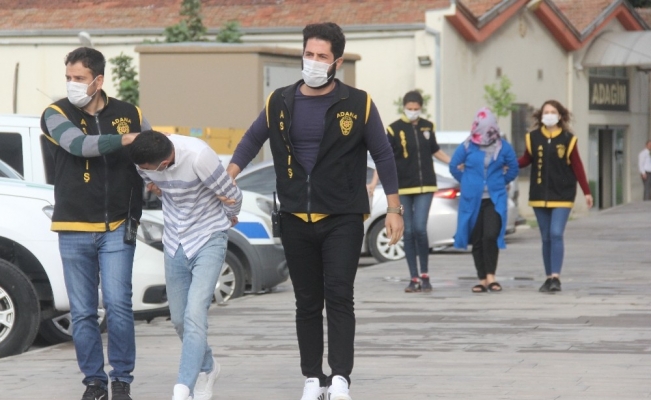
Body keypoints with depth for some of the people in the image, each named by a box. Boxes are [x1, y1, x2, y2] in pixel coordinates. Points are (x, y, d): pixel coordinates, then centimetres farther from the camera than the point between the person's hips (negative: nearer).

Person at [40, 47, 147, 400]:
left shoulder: (129, 115, 5)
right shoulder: (56, 115, -1)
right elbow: (79, 144, -20)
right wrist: (124, 139, -27)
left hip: (117, 228, 0)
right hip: (74, 229, 0)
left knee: (118, 306, -7)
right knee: (82, 313, 4)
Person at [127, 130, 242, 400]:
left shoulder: (198, 155, -29)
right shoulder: (144, 158, -12)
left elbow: (232, 196, -14)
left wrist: (228, 217, 5)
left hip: (208, 240, -5)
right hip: (175, 243, 6)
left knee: (195, 314, -19)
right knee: (180, 319, 11)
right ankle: (206, 368, 36)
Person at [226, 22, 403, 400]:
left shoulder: (358, 104, -3)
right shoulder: (280, 102, 4)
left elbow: (383, 155, 3)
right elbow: (253, 140, 16)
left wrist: (394, 209, 0)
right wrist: (229, 177, 0)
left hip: (342, 219, -3)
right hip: (296, 220, 3)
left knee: (338, 296, -12)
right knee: (307, 302, 8)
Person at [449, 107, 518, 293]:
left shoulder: (503, 147, -1)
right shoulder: (467, 147, -2)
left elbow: (513, 169, 12)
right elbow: (454, 167, 10)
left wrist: (500, 182, 8)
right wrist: (467, 182, 11)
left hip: (495, 199, -1)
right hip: (472, 200, 1)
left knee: (491, 236, -17)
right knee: (476, 241, 4)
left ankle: (490, 276, -6)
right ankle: (482, 279, 13)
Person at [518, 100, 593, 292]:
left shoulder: (567, 139, -2)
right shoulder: (533, 137, 3)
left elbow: (577, 166, 1)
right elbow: (526, 160, 12)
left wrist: (586, 192, 1)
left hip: (562, 195, -3)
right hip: (539, 195, 3)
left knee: (556, 234, -14)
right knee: (546, 238, 7)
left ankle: (556, 277, -16)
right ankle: (549, 278, 14)